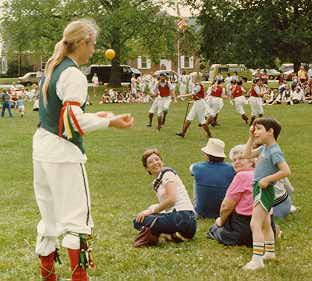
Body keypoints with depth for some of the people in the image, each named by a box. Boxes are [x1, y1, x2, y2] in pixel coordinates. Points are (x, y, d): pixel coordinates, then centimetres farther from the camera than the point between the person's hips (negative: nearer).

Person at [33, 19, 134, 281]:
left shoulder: (51, 70, 14)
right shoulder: (74, 75, -14)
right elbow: (72, 120, -20)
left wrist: (94, 116, 21)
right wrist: (110, 122, -20)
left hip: (42, 148, 9)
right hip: (63, 153, -9)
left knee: (49, 215, 15)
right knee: (77, 218, -4)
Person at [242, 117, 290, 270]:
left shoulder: (274, 151, -19)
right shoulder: (263, 148, 8)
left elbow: (286, 171, -25)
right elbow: (247, 154, 20)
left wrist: (268, 179, -23)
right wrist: (251, 138, 12)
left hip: (264, 190, -10)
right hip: (259, 190, 10)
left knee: (255, 224, -15)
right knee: (265, 224, 22)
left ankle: (257, 260, -18)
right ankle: (270, 252, 38)